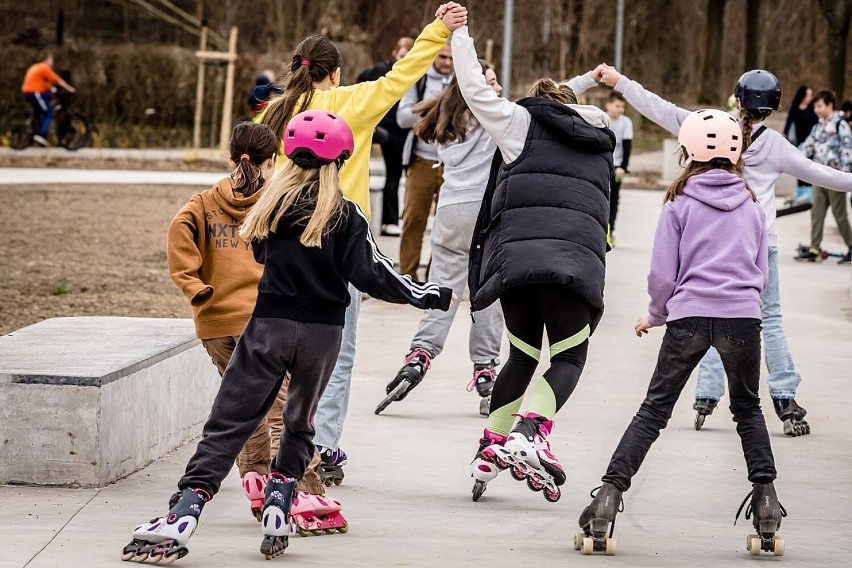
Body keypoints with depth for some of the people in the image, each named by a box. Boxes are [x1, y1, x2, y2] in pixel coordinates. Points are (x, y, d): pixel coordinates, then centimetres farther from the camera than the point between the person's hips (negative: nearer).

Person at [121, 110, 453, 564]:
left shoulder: (273, 202, 2)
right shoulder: (344, 215, -5)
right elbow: (372, 275, -9)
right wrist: (432, 297, -2)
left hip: (269, 325, 0)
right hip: (322, 334, 0)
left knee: (228, 423, -2)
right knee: (300, 423, 21)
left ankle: (183, 515, -14)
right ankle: (277, 510, 9)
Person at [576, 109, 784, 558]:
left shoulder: (679, 204, 3)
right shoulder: (750, 205, 12)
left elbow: (662, 275, 2)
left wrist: (654, 316, 19)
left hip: (689, 316, -2)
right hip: (743, 318, 2)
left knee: (654, 410, 5)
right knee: (747, 408, 21)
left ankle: (609, 495, -5)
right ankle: (765, 500, 10)